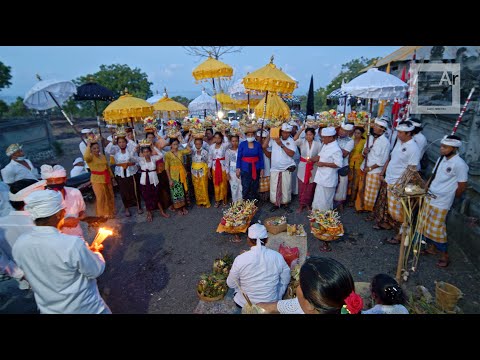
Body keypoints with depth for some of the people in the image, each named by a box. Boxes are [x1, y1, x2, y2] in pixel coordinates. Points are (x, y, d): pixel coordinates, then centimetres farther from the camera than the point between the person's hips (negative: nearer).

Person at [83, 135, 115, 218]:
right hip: (97, 180, -6)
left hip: (107, 179, 6)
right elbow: (86, 156, -37)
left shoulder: (103, 156, 7)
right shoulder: (90, 157, -12)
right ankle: (102, 215, 18)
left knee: (110, 196, 17)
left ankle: (110, 213, 38)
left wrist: (112, 176, 17)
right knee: (101, 198, 1)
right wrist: (88, 144, -28)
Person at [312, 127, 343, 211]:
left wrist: (323, 164, -21)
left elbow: (338, 164, -22)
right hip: (321, 177, 9)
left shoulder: (336, 149, -20)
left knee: (326, 199, 6)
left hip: (328, 179, -8)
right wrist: (313, 159, -2)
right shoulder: (325, 145, 7)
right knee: (318, 197, 20)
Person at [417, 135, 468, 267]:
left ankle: (445, 256, 19)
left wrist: (449, 198, 0)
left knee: (436, 229, 1)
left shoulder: (459, 164, -17)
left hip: (441, 203, -7)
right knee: (425, 225, 16)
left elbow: (462, 186, -12)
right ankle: (432, 248, 35)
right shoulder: (442, 159, 6)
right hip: (429, 198, 8)